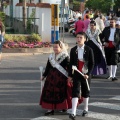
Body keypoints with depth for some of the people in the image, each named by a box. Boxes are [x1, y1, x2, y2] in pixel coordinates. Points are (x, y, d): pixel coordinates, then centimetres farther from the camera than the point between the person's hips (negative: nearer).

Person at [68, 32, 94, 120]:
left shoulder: (89, 50, -4)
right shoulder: (73, 50, 2)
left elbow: (92, 63, -3)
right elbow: (71, 63, 7)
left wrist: (88, 74, -11)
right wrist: (70, 75, 6)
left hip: (86, 74, -1)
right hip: (76, 74, 1)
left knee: (85, 92, 12)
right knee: (75, 92, -10)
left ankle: (86, 109, 31)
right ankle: (73, 113, -18)